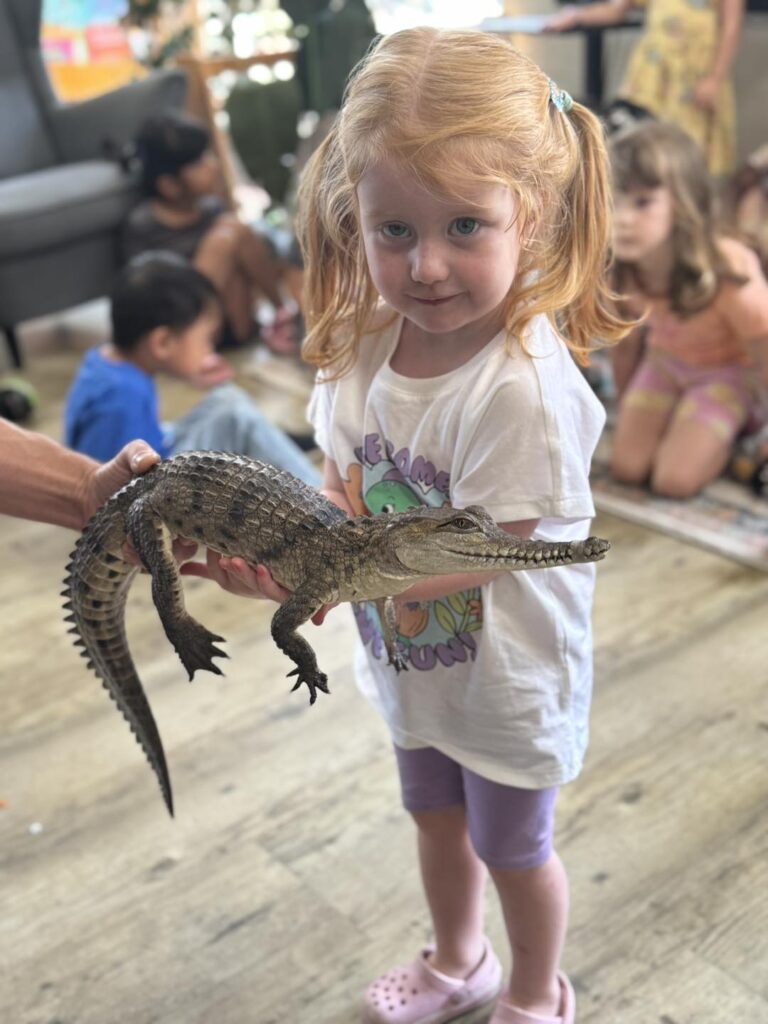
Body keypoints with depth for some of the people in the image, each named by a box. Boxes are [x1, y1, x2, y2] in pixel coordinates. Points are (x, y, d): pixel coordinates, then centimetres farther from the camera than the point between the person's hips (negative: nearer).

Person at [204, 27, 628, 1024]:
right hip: (410, 659, 6)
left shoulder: (523, 384, -34)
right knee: (438, 821, 29)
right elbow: (344, 486, -3)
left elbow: (477, 553, -31)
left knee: (513, 847, 19)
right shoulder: (366, 338, -12)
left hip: (508, 675, -6)